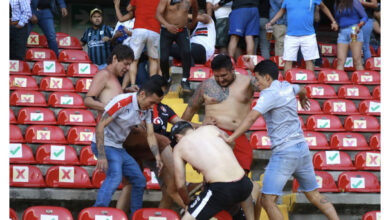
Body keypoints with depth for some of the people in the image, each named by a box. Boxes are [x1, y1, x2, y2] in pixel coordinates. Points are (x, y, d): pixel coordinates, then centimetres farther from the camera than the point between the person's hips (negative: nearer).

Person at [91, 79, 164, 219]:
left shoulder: (146, 110, 4)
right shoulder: (122, 103, -23)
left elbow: (150, 135, 5)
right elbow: (100, 126, -25)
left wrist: (157, 157, -11)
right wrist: (101, 155, -31)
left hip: (119, 148, 9)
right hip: (105, 145, -9)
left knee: (140, 181, 12)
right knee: (115, 177, -31)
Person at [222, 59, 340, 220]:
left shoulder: (269, 94, -10)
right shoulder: (287, 87, 13)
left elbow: (251, 118, -23)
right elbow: (301, 91, 38)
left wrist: (230, 139, -25)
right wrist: (302, 98, 61)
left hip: (283, 152, -9)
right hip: (302, 148, 9)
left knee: (268, 200, -11)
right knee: (315, 196, 16)